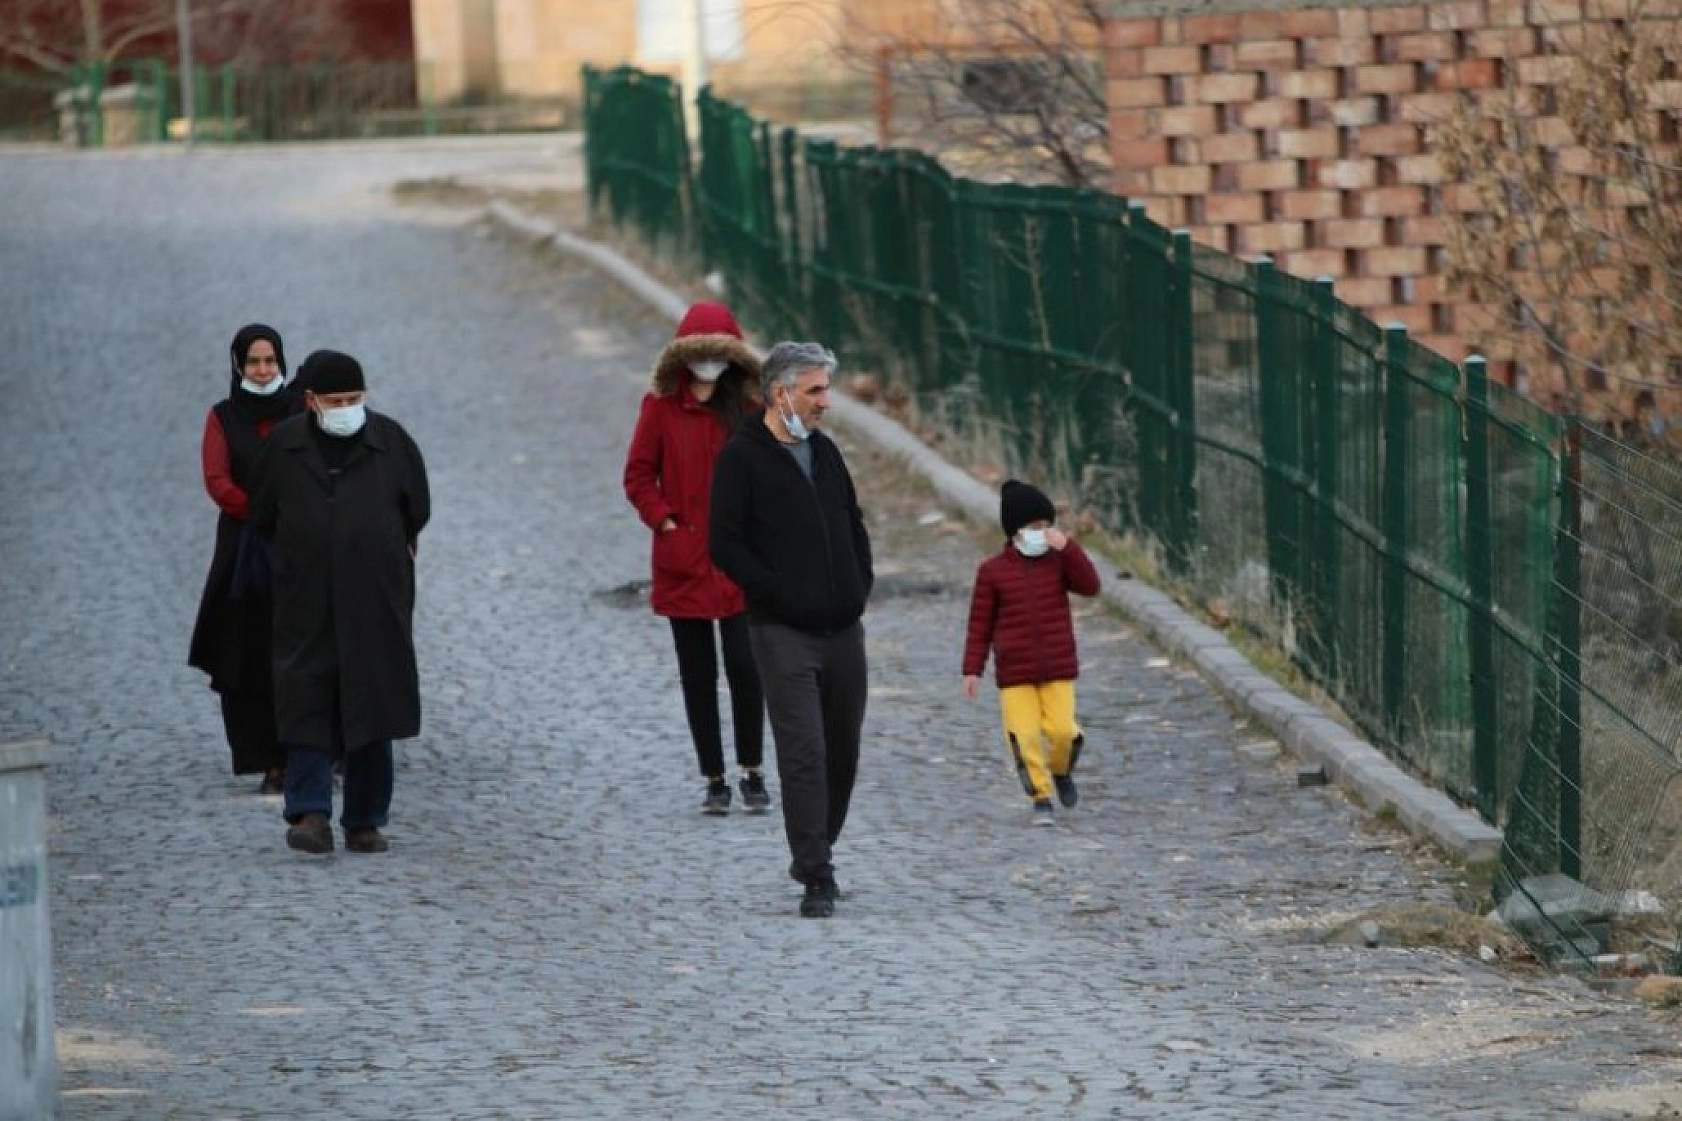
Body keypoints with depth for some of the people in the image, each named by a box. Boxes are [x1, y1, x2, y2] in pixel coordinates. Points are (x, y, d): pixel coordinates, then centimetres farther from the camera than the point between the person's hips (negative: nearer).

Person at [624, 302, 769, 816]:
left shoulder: (749, 409, 3)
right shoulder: (661, 407, 0)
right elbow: (638, 477, 3)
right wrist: (667, 526, -8)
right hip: (684, 561, 0)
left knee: (745, 667, -8)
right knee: (698, 676, 6)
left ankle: (752, 773, 7)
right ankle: (714, 781, 14)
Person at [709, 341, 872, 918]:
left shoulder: (825, 452, 14)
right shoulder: (742, 457, -7)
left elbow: (854, 525, 25)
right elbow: (724, 544, -12)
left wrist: (860, 583, 9)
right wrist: (780, 594, -14)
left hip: (843, 629, 7)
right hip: (783, 632, -7)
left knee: (842, 750, 11)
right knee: (804, 754, -11)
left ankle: (815, 855, 27)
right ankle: (816, 878, -10)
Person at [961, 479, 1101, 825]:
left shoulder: (1059, 562, 4)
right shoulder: (993, 571, 0)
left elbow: (1090, 585, -12)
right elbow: (980, 624, 3)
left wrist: (1067, 548, -19)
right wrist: (972, 669, -1)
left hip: (1058, 668, 1)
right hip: (1014, 672, -1)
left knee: (1064, 731, -9)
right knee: (1024, 736, -7)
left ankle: (1062, 772, 23)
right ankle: (1041, 799, 6)